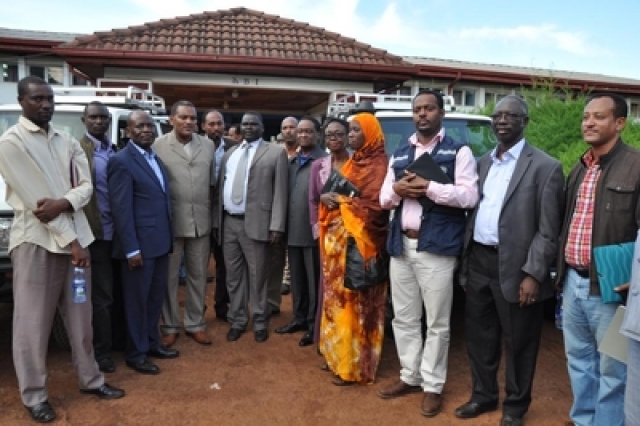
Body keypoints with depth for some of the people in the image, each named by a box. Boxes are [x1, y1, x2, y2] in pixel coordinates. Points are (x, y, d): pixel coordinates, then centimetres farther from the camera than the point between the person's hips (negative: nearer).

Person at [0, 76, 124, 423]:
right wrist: (70, 241, -13)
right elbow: (34, 198, -13)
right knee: (33, 322, 5)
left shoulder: (68, 142, 10)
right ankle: (34, 396, 20)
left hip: (75, 236, 5)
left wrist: (63, 203, -18)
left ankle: (90, 379, 29)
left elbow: (86, 186, 4)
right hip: (36, 240, -5)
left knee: (80, 316, 14)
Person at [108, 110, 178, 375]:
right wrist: (132, 249, -19)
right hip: (139, 244, -8)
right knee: (137, 299, 5)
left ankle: (152, 342, 33)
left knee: (156, 296, 17)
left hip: (160, 241, 8)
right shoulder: (121, 161, -12)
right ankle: (135, 353, 20)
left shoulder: (156, 158, 13)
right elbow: (120, 208, -16)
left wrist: (168, 237, 11)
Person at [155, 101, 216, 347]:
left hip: (201, 221, 3)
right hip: (169, 222, -3)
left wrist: (208, 209, 9)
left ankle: (195, 324, 28)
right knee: (169, 276, 9)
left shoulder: (208, 145, 8)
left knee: (198, 276, 12)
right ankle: (170, 326, 25)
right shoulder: (158, 145, -4)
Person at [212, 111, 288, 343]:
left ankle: (260, 322, 21)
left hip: (255, 222, -4)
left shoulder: (276, 152, 0)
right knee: (233, 275, 12)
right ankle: (237, 320, 27)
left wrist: (276, 226, -12)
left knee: (257, 275, 5)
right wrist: (216, 220, 8)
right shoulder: (230, 153, 15)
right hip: (228, 222, 5)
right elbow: (220, 187, 14)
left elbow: (280, 192, -6)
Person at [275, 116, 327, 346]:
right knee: (296, 278, 16)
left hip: (314, 230, -6)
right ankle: (299, 317, 30)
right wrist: (283, 225, 7)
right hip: (293, 230, 6)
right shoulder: (291, 162, 14)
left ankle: (314, 324, 17)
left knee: (314, 280, 5)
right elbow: (285, 193, 13)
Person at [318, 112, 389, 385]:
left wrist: (341, 202, -12)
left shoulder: (378, 165, -10)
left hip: (357, 241, -9)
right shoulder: (353, 162, 17)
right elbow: (337, 193, 18)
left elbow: (375, 206, -18)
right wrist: (328, 199, -5)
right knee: (337, 299, 13)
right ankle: (339, 356, 25)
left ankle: (356, 366, 9)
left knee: (354, 303, -3)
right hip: (338, 239, 9)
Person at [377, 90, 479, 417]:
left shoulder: (458, 151, 1)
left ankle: (432, 385, 18)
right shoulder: (399, 155, 16)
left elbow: (469, 195, -10)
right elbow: (384, 199, 13)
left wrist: (429, 187, -18)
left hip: (436, 246, -5)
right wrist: (397, 189, -8)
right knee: (404, 318, 13)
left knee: (437, 322, 5)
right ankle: (410, 377, 28)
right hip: (401, 245, 5)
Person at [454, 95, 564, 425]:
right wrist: (465, 260, 9)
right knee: (479, 336, 17)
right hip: (478, 262, 6)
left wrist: (533, 275, -16)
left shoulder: (545, 167, -7)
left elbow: (548, 230, -10)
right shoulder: (482, 163, 11)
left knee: (518, 342, 11)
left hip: (514, 267, -5)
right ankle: (483, 395, 37)